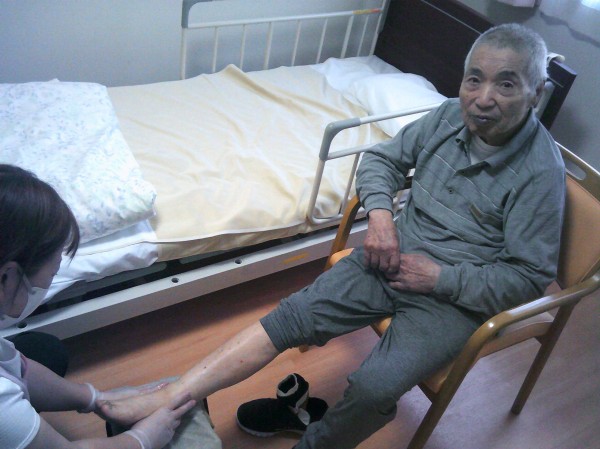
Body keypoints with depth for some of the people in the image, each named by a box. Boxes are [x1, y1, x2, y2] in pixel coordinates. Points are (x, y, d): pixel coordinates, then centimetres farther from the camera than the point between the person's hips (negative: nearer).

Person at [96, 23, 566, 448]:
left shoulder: (540, 174, -16)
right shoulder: (451, 117, -1)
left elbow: (531, 276, -12)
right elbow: (381, 159, 11)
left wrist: (440, 277, -16)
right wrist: (379, 214, -8)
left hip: (452, 297, -4)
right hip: (394, 256, 4)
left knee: (373, 388, -27)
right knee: (292, 316, -12)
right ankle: (170, 400, -10)